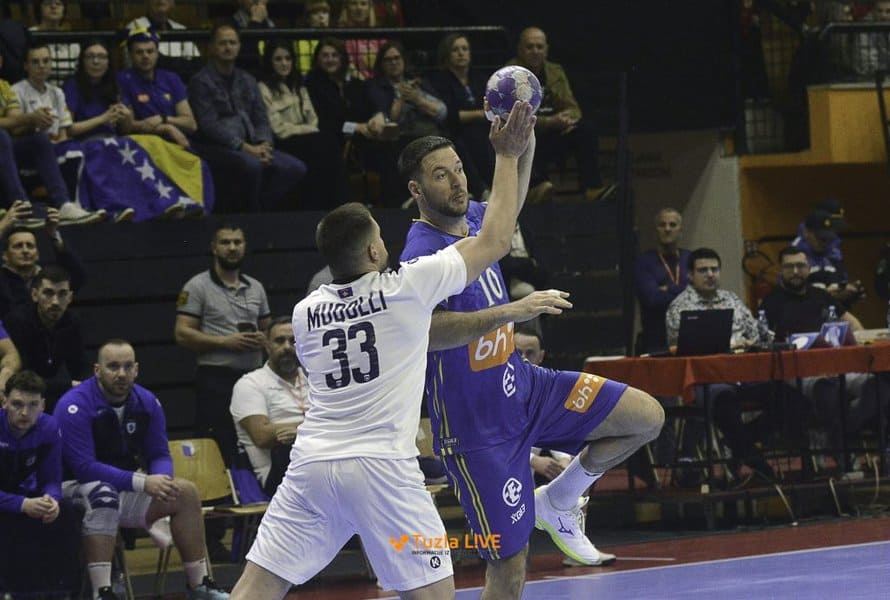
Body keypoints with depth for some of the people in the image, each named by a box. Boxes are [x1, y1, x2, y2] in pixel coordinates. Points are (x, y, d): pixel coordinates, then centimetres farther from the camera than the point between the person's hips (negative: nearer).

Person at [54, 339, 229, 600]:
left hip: (124, 488, 7)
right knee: (103, 495, -38)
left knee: (186, 492, -3)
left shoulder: (147, 403, -1)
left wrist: (161, 480, -21)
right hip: (76, 490, -7)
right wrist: (142, 483, -30)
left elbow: (160, 455, 5)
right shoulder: (74, 406, -22)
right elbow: (83, 467, -26)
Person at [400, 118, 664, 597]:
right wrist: (514, 311, -43)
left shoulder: (471, 219, 3)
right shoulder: (422, 254, -22)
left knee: (647, 417, -1)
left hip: (521, 385, 8)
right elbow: (427, 330, -40)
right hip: (476, 426, -8)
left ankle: (556, 502, 15)